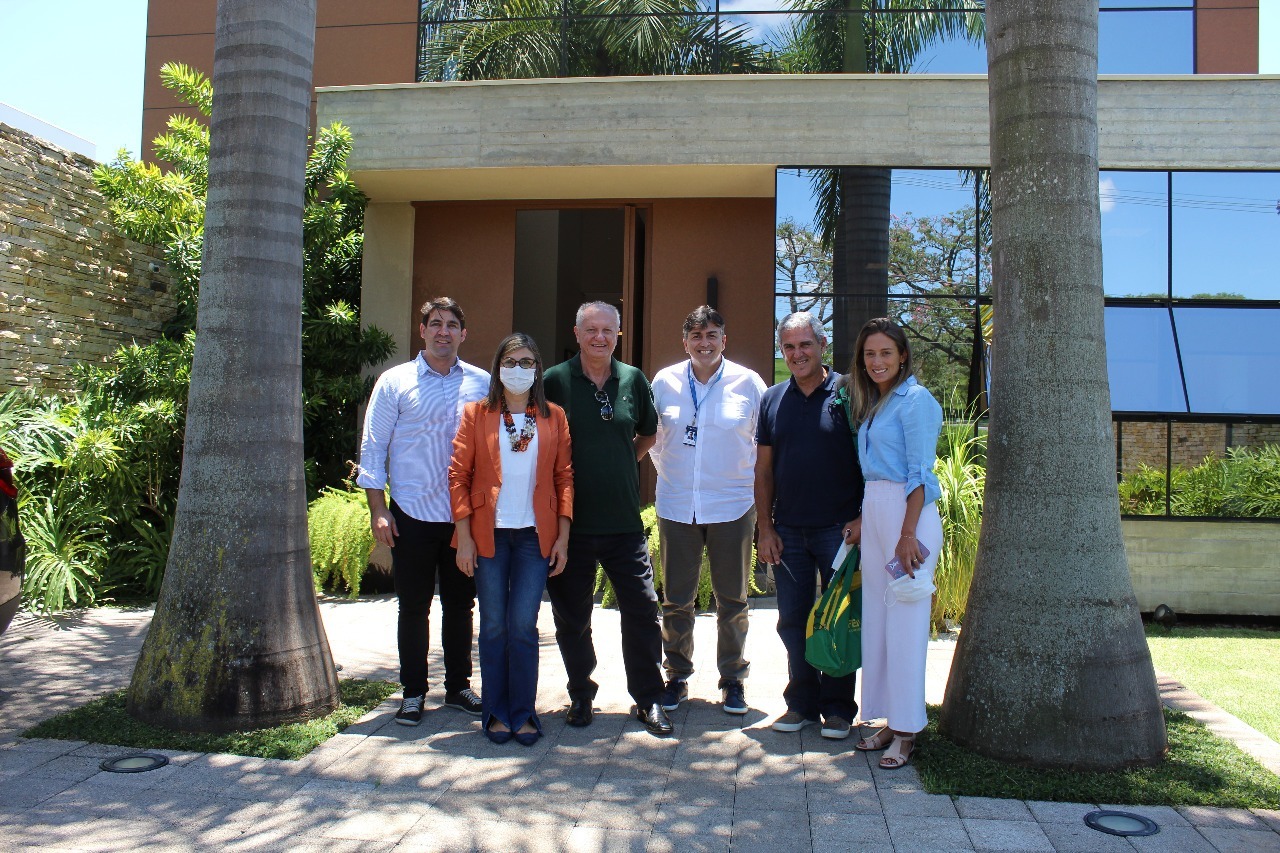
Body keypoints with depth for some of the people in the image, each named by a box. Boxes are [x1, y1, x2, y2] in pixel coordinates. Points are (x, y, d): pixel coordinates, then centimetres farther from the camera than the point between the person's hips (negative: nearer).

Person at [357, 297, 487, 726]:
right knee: (413, 607, 6)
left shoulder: (482, 383, 5)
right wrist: (377, 510, -7)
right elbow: (373, 448, 0)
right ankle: (413, 693, 19)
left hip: (465, 515, 2)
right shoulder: (395, 382, 0)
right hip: (412, 514, -2)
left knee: (460, 605, 12)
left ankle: (458, 686, 26)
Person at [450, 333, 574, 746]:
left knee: (523, 625, 0)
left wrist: (563, 536, 0)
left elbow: (564, 477, 6)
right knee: (494, 626, 5)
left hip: (535, 536, 0)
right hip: (488, 535, 0)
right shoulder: (477, 414, 3)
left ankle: (523, 713, 14)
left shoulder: (554, 417, 7)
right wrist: (464, 535, -5)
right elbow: (458, 475, 1)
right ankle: (496, 713, 18)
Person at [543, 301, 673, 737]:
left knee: (642, 610, 2)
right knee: (572, 616, 9)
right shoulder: (554, 381, -3)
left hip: (624, 520, 2)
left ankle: (648, 699, 16)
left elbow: (647, 434, 22)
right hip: (570, 520, -1)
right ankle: (581, 696, 26)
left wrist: (625, 463, 11)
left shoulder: (633, 380, 5)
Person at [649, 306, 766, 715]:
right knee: (676, 600, 9)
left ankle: (733, 678, 25)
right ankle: (677, 676, 25)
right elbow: (652, 438, 13)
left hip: (732, 507, -1)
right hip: (676, 508, 1)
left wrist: (753, 480, 5)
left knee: (732, 601, 9)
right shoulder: (664, 382, 1)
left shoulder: (748, 382, -3)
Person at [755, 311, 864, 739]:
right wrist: (766, 528, 4)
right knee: (793, 621, 10)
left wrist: (862, 516, -11)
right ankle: (802, 702, 24)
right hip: (788, 532, 4)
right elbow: (763, 470, 9)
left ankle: (838, 707, 19)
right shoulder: (773, 400, 7)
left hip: (839, 529, -3)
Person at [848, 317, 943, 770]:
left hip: (907, 514, -8)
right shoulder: (872, 404, 17)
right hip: (873, 513, 8)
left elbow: (919, 474, -13)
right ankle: (888, 720, 19)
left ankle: (905, 732, 6)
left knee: (904, 624, -4)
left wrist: (908, 535, -18)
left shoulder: (915, 400, -8)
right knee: (876, 618, 9)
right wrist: (862, 521, 13)